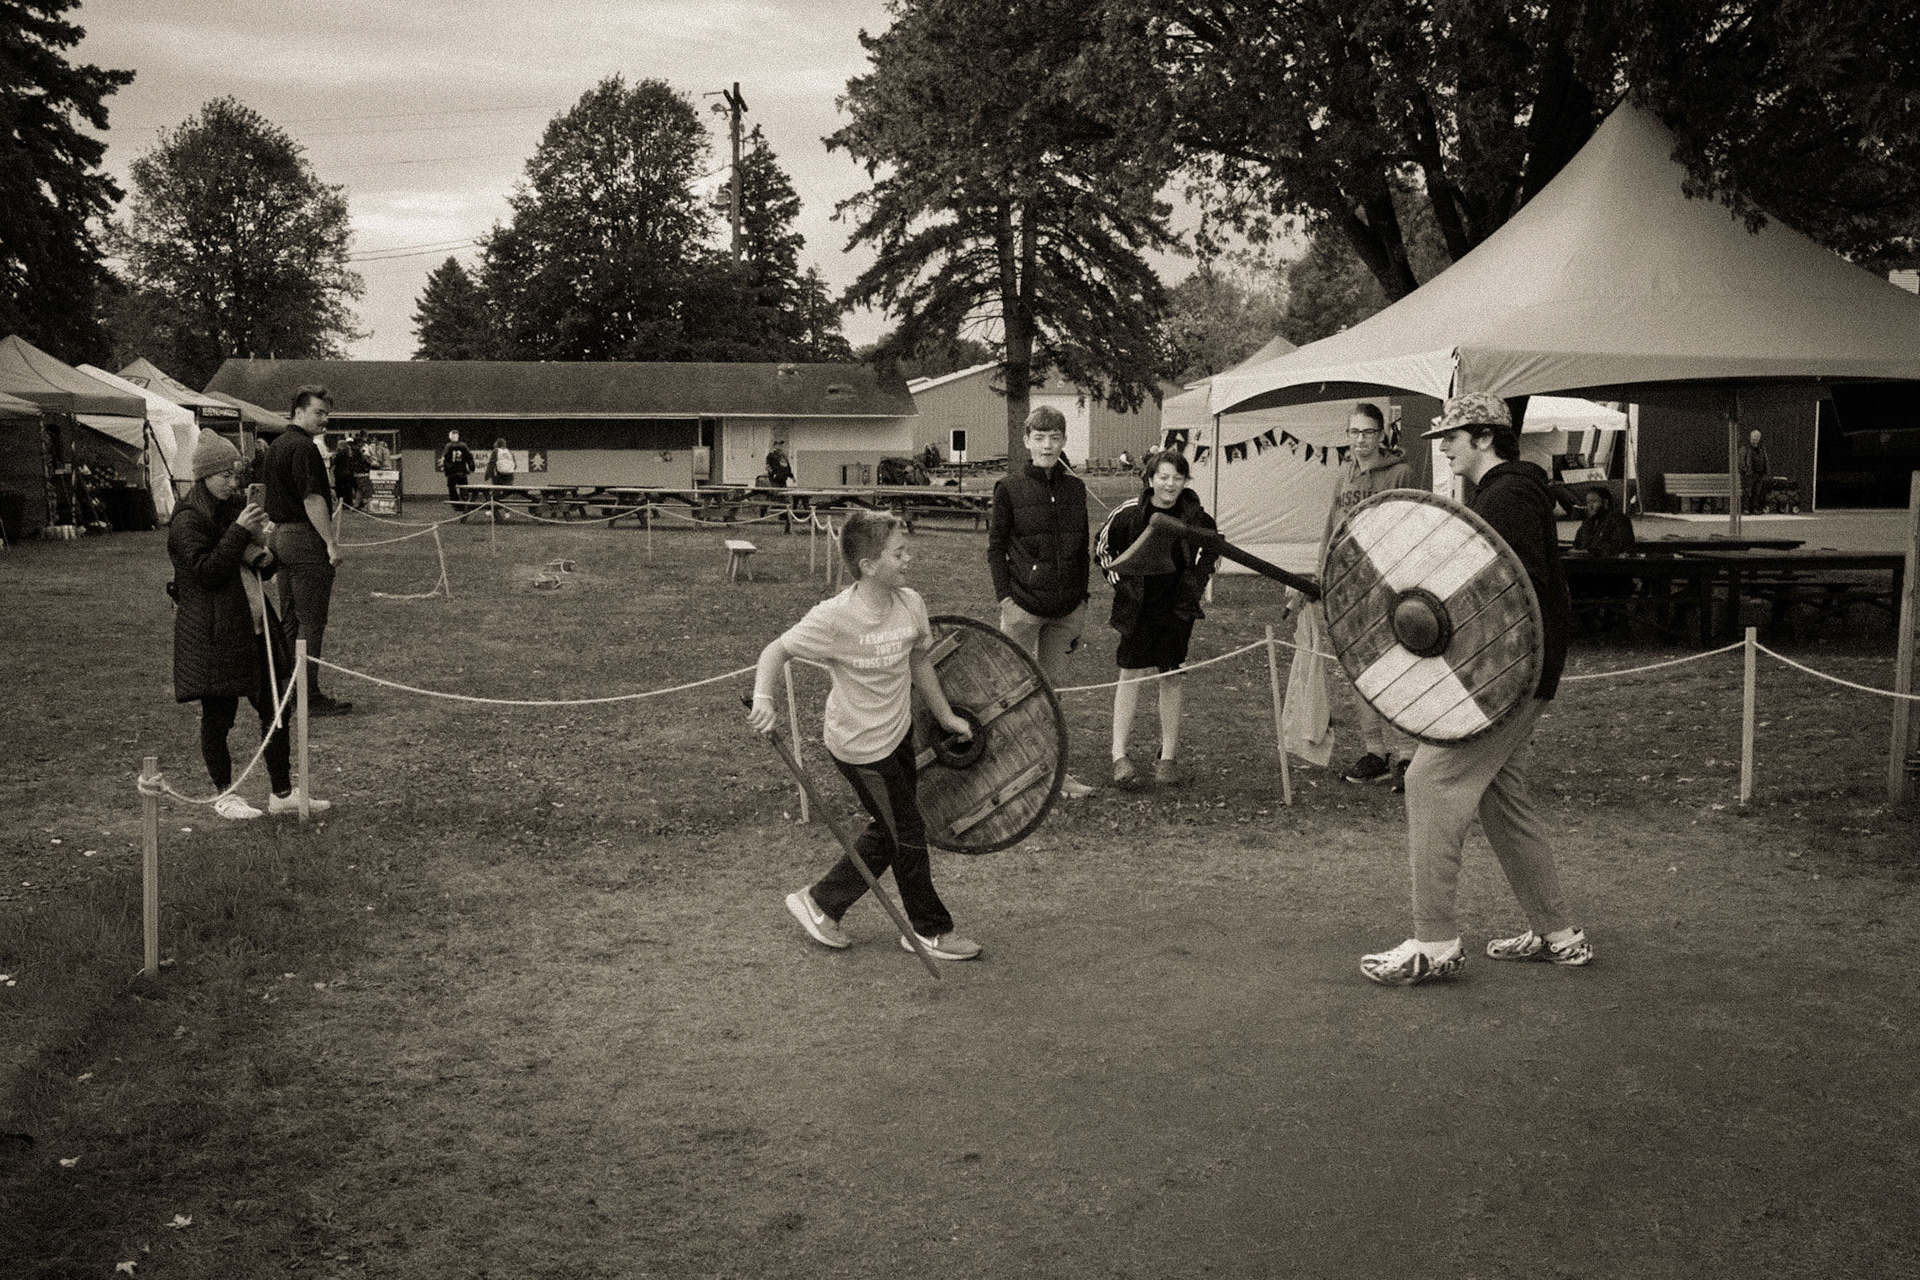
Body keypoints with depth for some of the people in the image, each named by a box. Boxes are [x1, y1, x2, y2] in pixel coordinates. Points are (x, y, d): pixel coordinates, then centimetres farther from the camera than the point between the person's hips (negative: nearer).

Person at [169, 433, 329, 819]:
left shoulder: (236, 508, 14)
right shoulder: (188, 520, -10)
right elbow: (206, 571, -20)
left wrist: (262, 558, 0)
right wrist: (239, 531, -22)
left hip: (252, 624, 8)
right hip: (214, 632, -8)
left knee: (275, 708, 8)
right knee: (218, 714, 1)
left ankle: (282, 793, 15)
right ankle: (224, 795, 15)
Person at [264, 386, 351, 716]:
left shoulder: (275, 446, 16)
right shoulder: (304, 448, -15)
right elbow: (313, 499, -20)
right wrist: (332, 543, -19)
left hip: (281, 536, 10)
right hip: (306, 538, -10)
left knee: (289, 620, 15)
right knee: (311, 621, -6)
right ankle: (309, 697, -4)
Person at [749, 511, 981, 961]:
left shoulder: (911, 605, -7)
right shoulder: (834, 617, -26)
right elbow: (776, 650, -18)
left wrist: (946, 716, 17)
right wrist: (763, 698, -35)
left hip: (899, 733, 7)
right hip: (861, 746, -7)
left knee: (889, 831, 16)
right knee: (908, 832, 3)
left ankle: (820, 902, 33)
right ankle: (932, 930, 23)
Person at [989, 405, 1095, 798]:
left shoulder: (1075, 488, 8)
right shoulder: (1010, 488, -4)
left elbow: (1083, 549, 13)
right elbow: (995, 547, -2)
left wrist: (1082, 603, 11)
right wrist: (1005, 596, -10)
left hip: (1066, 607, 4)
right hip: (1023, 606, -4)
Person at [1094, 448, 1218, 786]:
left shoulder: (1194, 515, -4)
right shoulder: (1130, 512, -9)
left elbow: (1212, 548, 16)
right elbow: (1102, 545, 6)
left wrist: (1196, 582, 9)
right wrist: (1119, 580, 3)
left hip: (1177, 608, 2)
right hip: (1137, 606, -2)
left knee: (1171, 679, 4)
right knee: (1130, 675, -5)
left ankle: (1166, 759, 11)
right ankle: (1119, 755, -3)